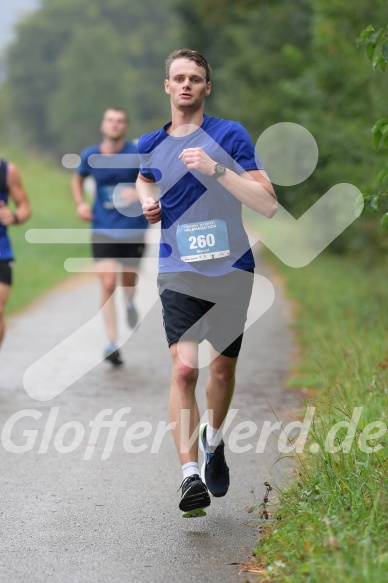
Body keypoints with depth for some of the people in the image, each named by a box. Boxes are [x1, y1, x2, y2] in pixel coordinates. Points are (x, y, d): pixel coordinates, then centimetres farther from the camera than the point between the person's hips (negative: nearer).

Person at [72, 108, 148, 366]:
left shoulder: (138, 153, -9)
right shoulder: (90, 156, 0)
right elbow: (78, 178, 20)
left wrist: (140, 192, -26)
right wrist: (80, 203, 3)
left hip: (134, 230, 0)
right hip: (104, 230, 1)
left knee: (128, 278, 16)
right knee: (108, 285, -12)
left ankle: (130, 304, 54)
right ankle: (113, 344, -10)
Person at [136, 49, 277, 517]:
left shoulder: (230, 135, -4)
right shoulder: (150, 144, 7)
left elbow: (268, 205, -12)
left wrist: (216, 169, -22)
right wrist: (148, 206, 9)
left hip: (231, 269, -1)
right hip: (179, 271, 1)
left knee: (222, 369, 11)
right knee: (184, 369, -15)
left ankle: (213, 443, 38)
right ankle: (190, 475, -17)